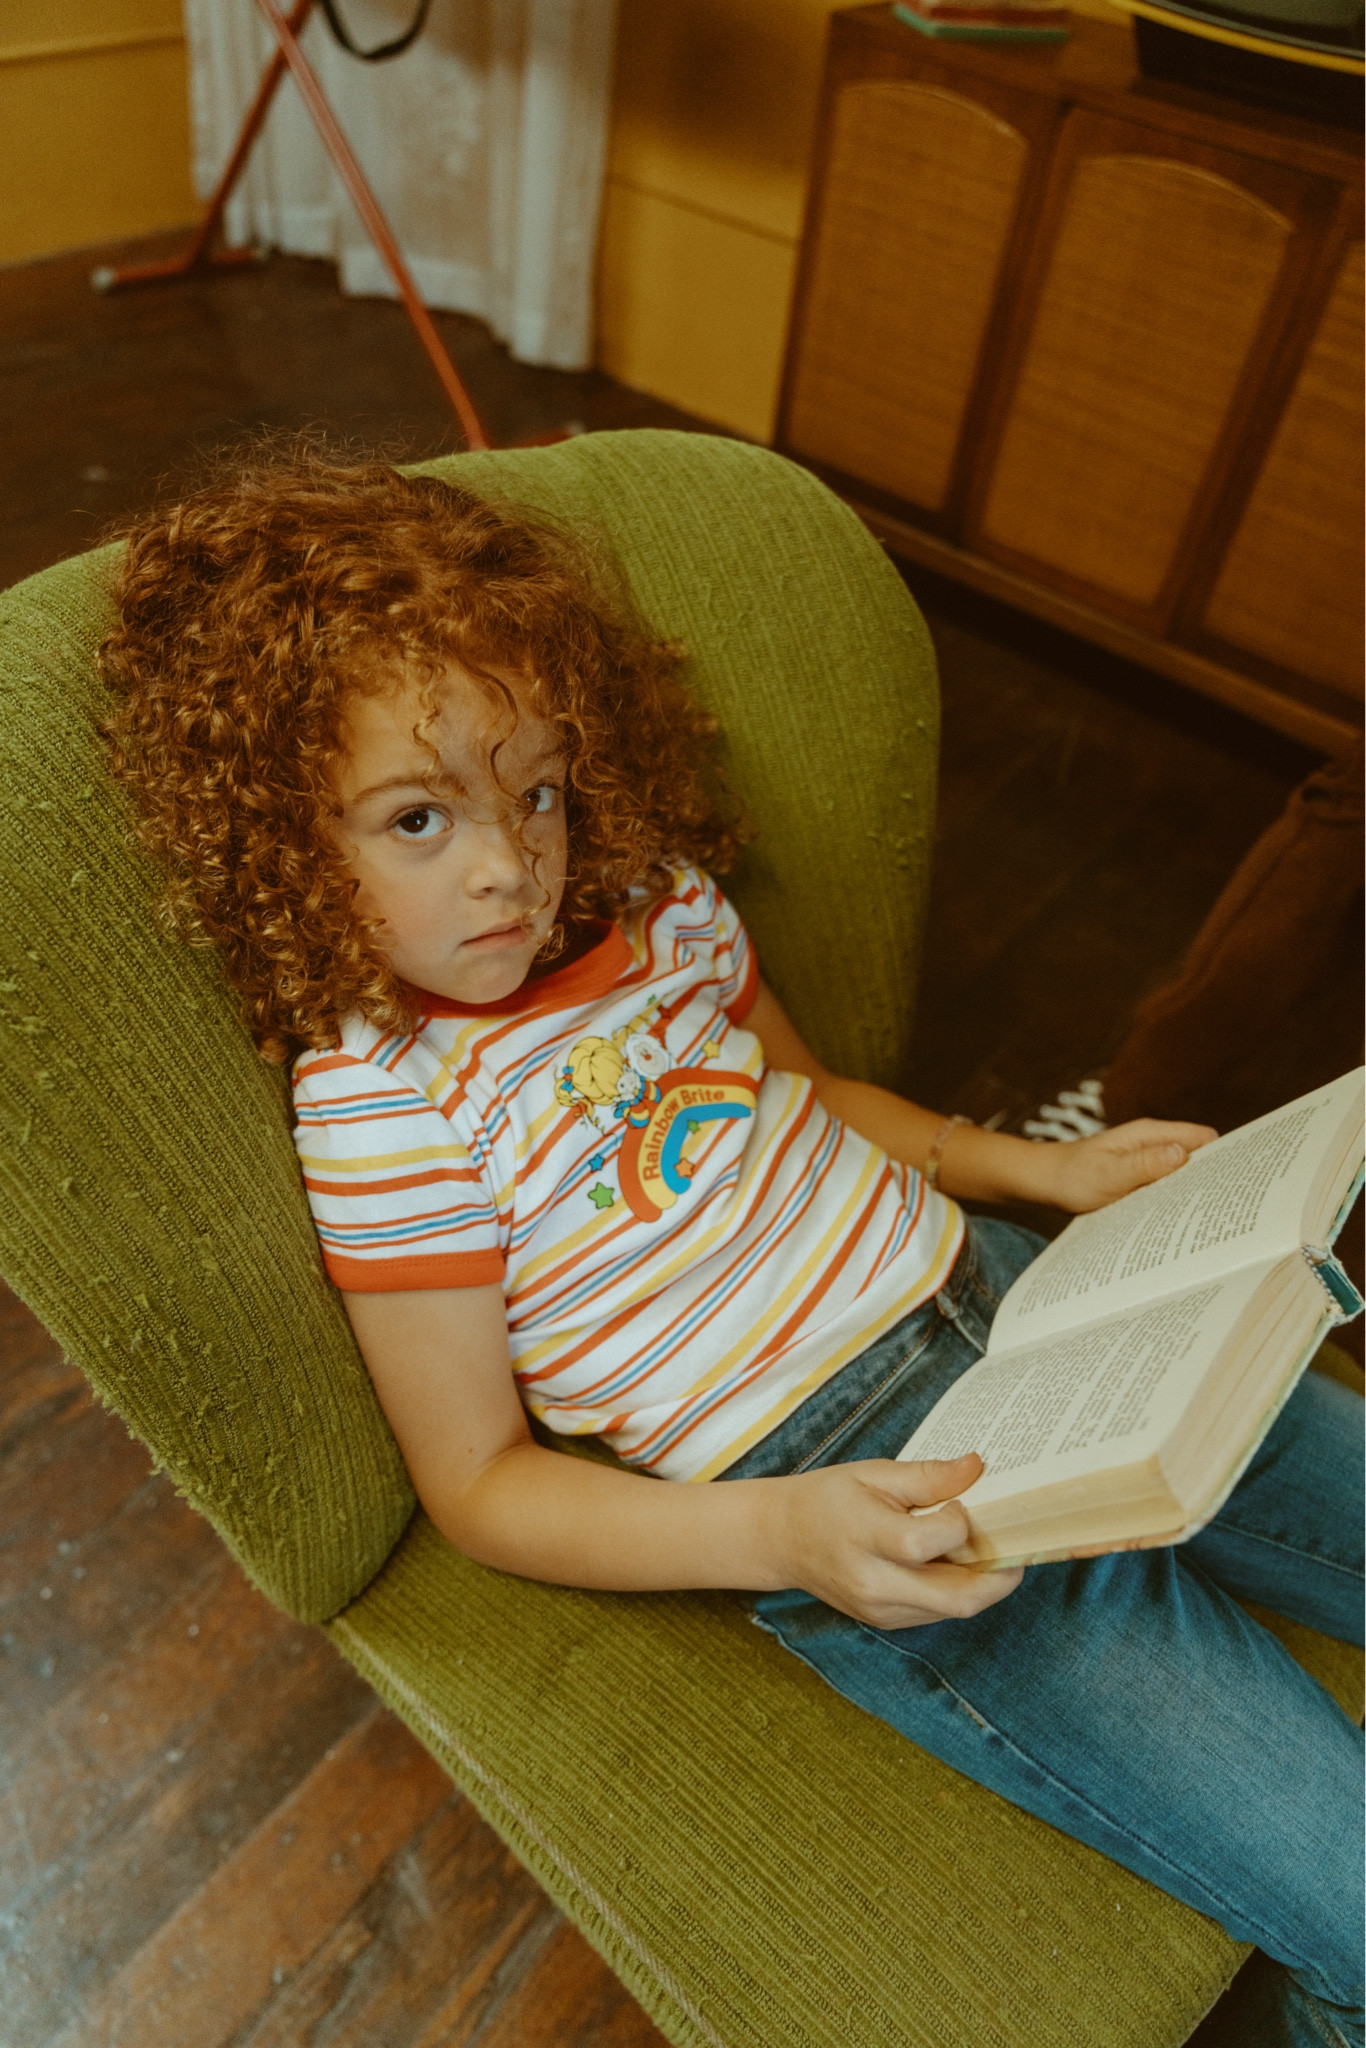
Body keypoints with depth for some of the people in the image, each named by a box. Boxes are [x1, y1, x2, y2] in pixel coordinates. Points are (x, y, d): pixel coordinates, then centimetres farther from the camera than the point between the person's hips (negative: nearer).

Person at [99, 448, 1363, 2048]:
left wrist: (1042, 1168, 6)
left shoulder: (657, 900, 3)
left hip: (993, 1288, 7)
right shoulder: (377, 1100, -14)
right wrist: (780, 1532, -22)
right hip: (858, 1489, -6)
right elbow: (480, 1486, -8)